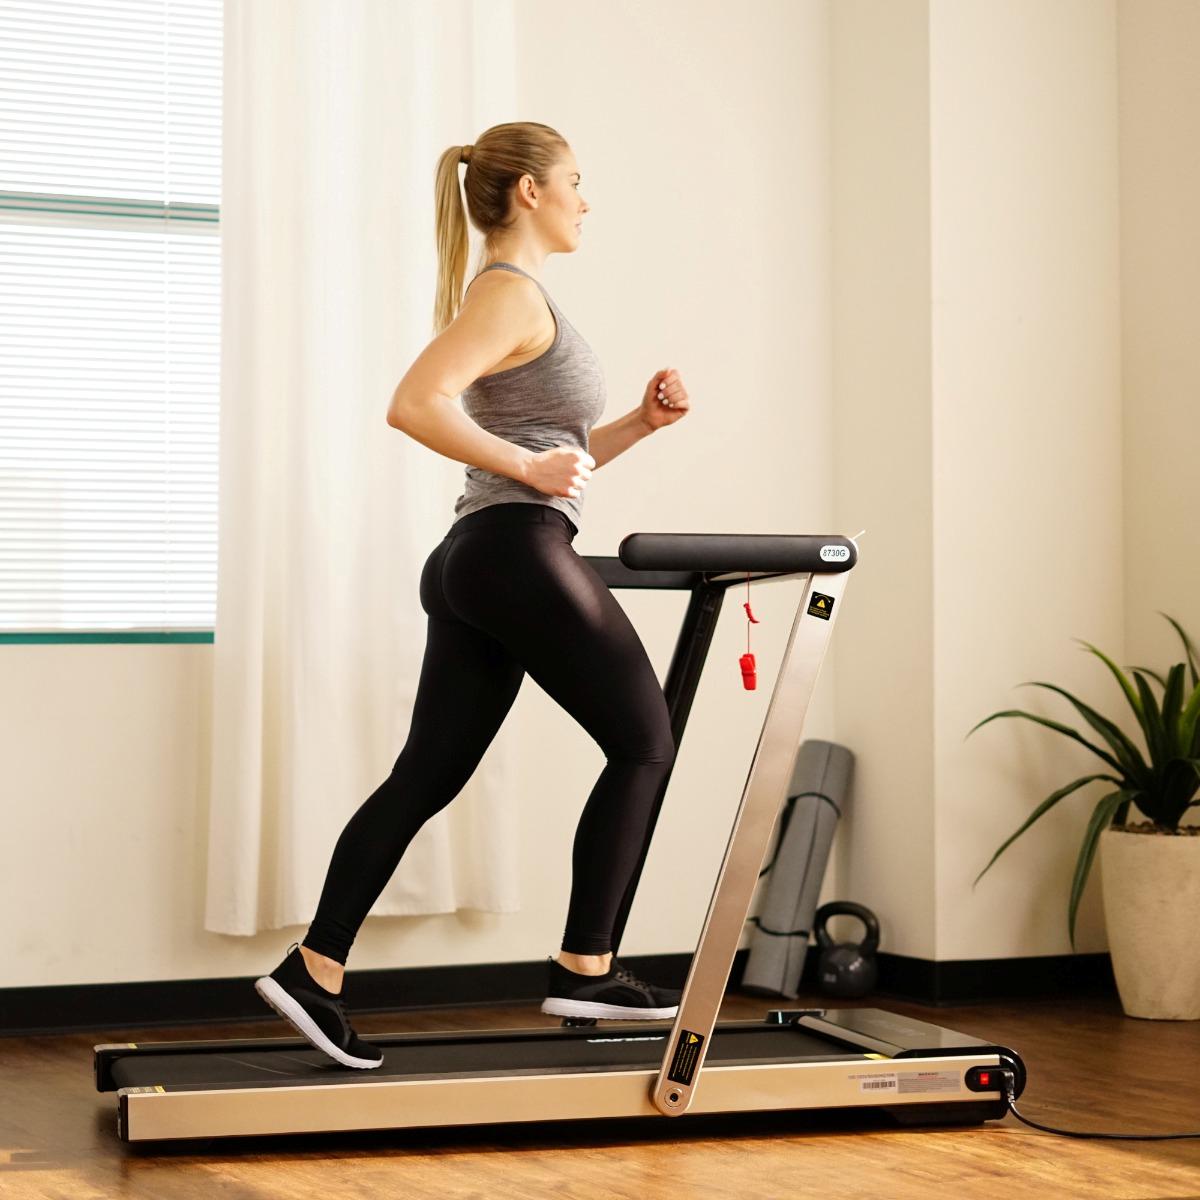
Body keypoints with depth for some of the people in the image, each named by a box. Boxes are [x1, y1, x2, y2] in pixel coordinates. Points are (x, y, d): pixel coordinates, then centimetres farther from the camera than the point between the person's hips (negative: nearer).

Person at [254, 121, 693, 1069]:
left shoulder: (516, 297, 22)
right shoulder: (513, 293, -9)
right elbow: (415, 404, -23)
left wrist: (640, 422, 13)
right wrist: (529, 466, -18)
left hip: (476, 565, 10)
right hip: (518, 553, -10)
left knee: (428, 776, 6)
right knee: (644, 743, 1)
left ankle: (316, 969, 4)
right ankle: (586, 970, 4)